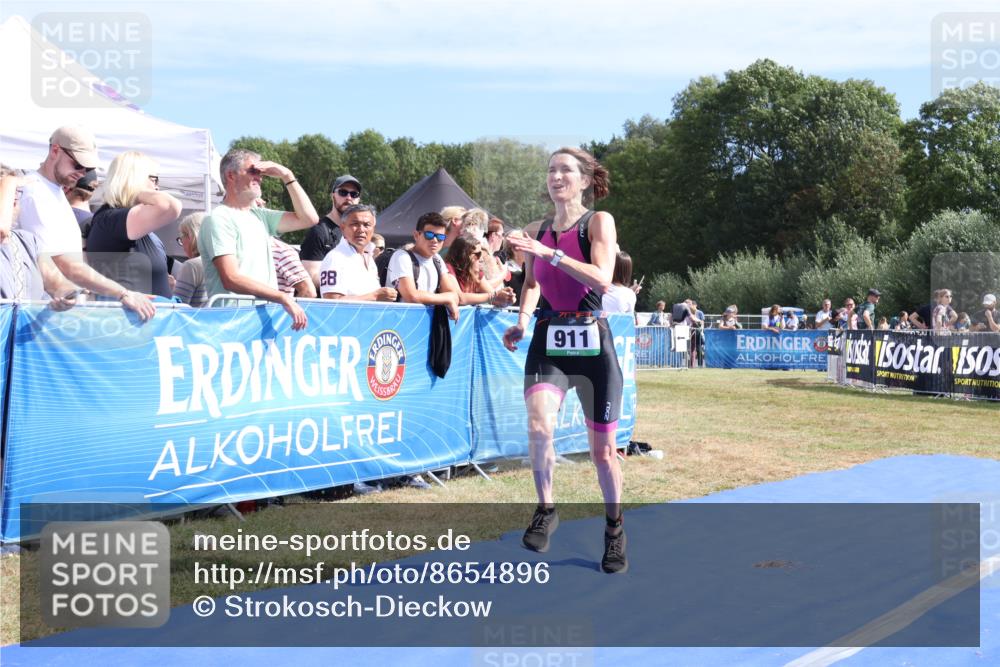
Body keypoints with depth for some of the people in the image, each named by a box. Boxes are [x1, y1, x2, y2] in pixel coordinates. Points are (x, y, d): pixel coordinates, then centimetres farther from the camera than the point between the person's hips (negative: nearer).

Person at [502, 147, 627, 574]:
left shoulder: (598, 222, -3)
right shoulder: (536, 231, 9)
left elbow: (602, 279, -18)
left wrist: (549, 252, -24)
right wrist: (523, 319, 5)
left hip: (592, 342, -2)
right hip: (548, 342, 2)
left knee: (602, 450, 7)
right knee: (538, 426, -25)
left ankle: (614, 529, 30)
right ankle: (545, 509, -2)